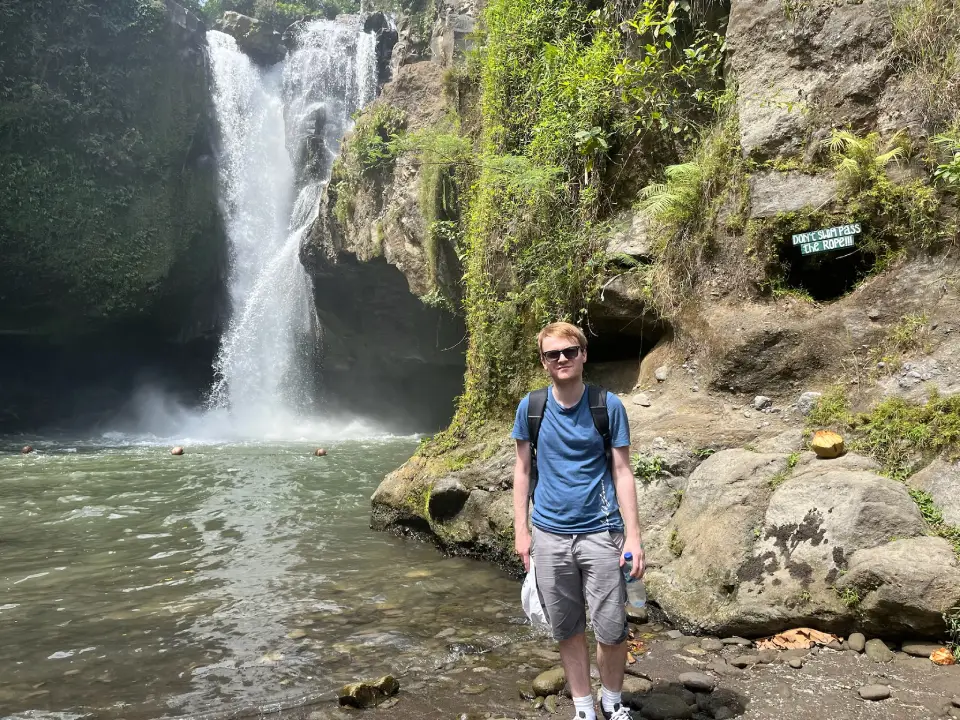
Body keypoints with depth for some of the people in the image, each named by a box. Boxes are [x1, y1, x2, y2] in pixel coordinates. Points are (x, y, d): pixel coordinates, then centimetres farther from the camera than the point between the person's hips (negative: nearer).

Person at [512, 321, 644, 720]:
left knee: (612, 631, 3)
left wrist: (633, 535, -8)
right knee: (567, 631, 11)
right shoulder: (530, 407, 0)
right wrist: (521, 531, 2)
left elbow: (622, 472, -3)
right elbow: (523, 470, 6)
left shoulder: (609, 406, -4)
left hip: (600, 532, -1)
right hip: (549, 535, 2)